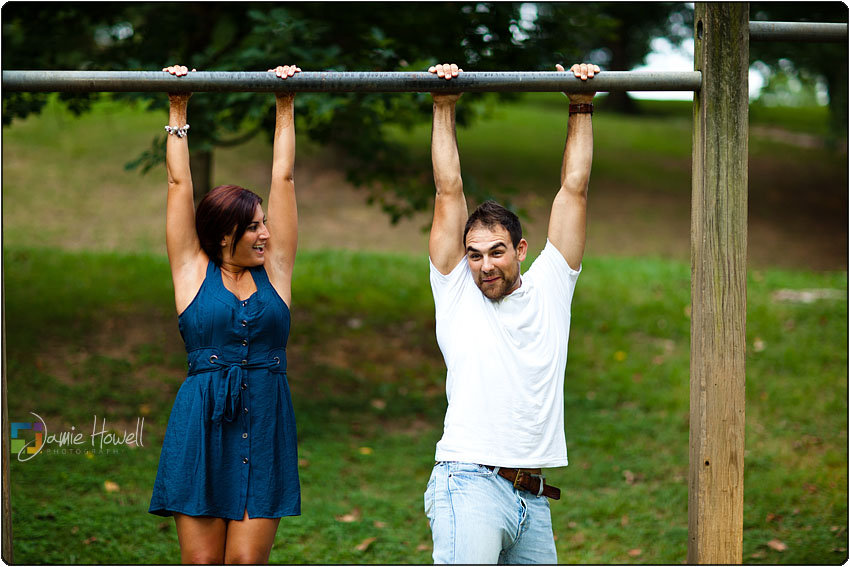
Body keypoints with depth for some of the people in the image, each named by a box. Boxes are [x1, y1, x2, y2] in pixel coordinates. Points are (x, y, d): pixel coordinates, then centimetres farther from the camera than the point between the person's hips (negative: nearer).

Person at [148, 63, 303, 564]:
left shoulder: (275, 269, 10)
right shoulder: (194, 272, 5)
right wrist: (178, 110, 8)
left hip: (265, 425, 2)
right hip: (201, 423, -2)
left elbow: (284, 179, 11)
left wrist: (286, 107, 13)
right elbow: (180, 184, 7)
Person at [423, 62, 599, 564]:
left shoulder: (549, 288, 13)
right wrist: (444, 109, 8)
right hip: (470, 484, -4)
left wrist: (582, 108, 16)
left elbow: (574, 189, 15)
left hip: (533, 499, 5)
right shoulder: (456, 292, 8)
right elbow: (449, 192, 7)